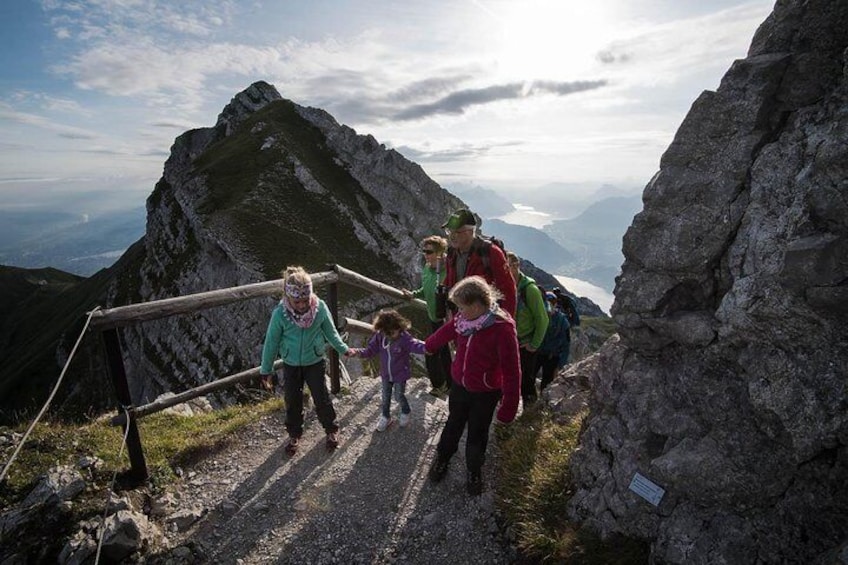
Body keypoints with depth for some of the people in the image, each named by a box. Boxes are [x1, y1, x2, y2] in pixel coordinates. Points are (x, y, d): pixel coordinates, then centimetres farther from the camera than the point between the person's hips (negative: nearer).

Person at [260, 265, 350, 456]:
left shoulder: (320, 308, -21)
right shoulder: (280, 313, -22)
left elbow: (331, 332, -3)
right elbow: (271, 342, -9)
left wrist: (344, 349, -1)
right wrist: (266, 369, 0)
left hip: (314, 363, 0)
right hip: (291, 365, 1)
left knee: (322, 398, 12)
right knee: (292, 402, 16)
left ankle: (331, 430, 37)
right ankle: (294, 434, 42)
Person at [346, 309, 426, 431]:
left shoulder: (404, 338, -28)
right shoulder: (379, 336, -15)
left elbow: (416, 345, -40)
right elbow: (370, 350, -9)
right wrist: (357, 352, -27)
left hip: (400, 375, -4)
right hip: (386, 374, 4)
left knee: (399, 396, 15)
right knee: (385, 397, 20)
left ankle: (405, 412, 47)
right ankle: (385, 416, 45)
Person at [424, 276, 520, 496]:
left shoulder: (502, 329, -29)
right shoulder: (462, 320, -12)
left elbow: (511, 372, -24)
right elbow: (445, 332, 11)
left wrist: (508, 407, -19)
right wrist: (428, 346, 30)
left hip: (485, 394, -4)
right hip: (459, 386, 4)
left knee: (477, 434, 16)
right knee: (453, 426, 23)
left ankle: (474, 471, 44)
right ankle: (442, 458, 49)